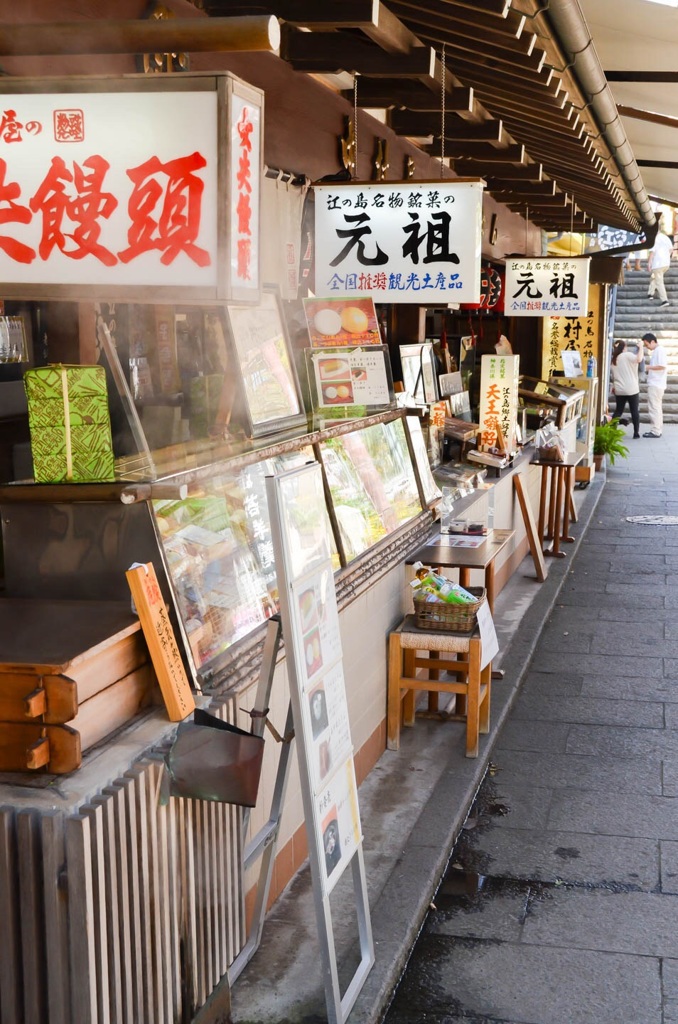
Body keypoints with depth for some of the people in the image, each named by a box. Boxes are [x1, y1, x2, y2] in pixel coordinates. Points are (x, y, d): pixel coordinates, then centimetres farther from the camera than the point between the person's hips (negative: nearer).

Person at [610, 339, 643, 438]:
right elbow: (639, 359, -26)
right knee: (634, 411, 3)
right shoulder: (627, 355, -9)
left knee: (618, 410, 11)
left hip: (619, 390, 5)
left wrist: (614, 386, 31)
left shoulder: (613, 360, 12)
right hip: (632, 389, -5)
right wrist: (640, 348, -13)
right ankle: (636, 432, 5)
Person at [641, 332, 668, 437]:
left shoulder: (659, 351, -12)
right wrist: (649, 368, 7)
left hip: (656, 384, -10)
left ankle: (655, 431, -7)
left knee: (654, 407, -8)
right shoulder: (656, 351, 17)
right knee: (656, 408, 13)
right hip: (655, 384, 10)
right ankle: (658, 429, 18)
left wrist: (649, 367, -13)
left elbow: (662, 366, -21)